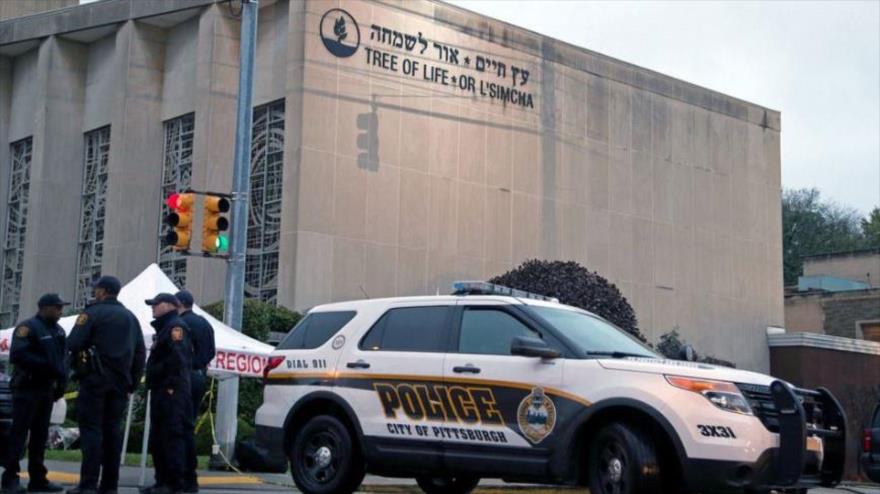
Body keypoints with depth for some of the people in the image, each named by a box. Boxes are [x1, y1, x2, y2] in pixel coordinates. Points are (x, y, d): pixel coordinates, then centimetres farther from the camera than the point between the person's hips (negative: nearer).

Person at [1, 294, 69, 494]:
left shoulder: (58, 331, 16)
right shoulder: (28, 327, -9)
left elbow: (62, 358, 20)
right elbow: (17, 355, -19)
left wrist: (62, 380, 6)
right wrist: (45, 365, -22)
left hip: (46, 389, 8)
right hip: (27, 388, -8)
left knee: (40, 436, 9)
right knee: (19, 433, -8)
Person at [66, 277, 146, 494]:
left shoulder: (93, 313, -4)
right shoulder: (130, 317, 16)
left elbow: (73, 343, -14)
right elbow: (140, 352, 13)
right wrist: (132, 382, 15)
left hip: (95, 378, -5)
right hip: (120, 381, 6)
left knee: (91, 428, -6)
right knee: (112, 429, 7)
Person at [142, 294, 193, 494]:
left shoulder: (175, 327, -10)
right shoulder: (164, 328, 24)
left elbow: (178, 359, -21)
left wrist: (171, 384, -23)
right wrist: (154, 384, 17)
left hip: (171, 392, -11)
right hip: (161, 391, 11)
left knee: (172, 437, -10)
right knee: (157, 438, 13)